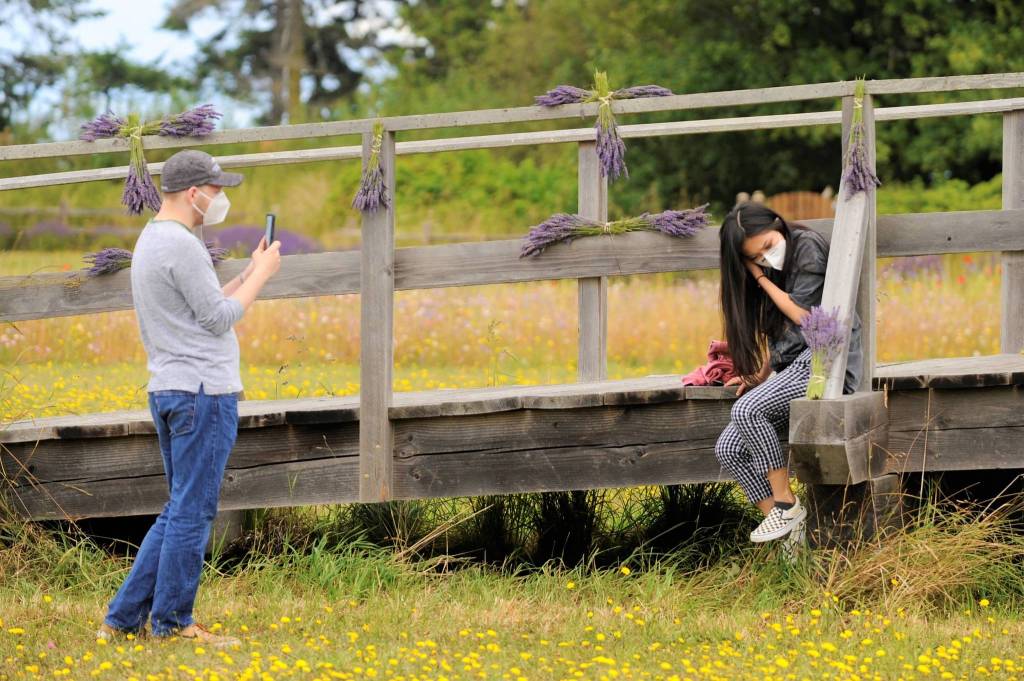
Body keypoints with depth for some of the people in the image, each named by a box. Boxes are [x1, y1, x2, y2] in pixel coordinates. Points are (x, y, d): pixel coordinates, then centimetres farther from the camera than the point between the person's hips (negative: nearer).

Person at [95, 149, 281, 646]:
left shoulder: (150, 241, 17)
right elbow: (219, 318, -13)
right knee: (192, 513, -3)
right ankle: (171, 623, 3)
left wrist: (247, 275, 16)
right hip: (203, 391, -10)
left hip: (168, 390, 10)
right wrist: (261, 275, -2)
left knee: (181, 511, 14)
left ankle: (123, 619, 12)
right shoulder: (181, 245, -15)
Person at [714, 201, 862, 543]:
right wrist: (761, 375, 6)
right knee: (728, 448, -7)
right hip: (791, 368, 9)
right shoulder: (769, 271, 17)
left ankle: (787, 503, -19)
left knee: (747, 410, -29)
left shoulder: (807, 246, -7)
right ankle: (782, 522, -12)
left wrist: (763, 280, -3)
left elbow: (802, 315, -11)